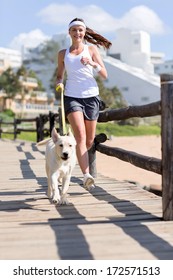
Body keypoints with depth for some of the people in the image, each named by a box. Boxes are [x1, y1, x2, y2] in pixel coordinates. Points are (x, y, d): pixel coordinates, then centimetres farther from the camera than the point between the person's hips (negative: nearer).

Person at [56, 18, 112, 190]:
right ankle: (86, 175, -30)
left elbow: (104, 75, 1)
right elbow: (59, 76, 20)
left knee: (90, 140, 9)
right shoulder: (63, 54, 11)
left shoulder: (92, 49, 7)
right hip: (71, 97, -1)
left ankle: (80, 159, 40)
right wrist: (59, 83, -3)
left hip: (91, 97, 1)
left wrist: (93, 63, -17)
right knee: (80, 136, -21)